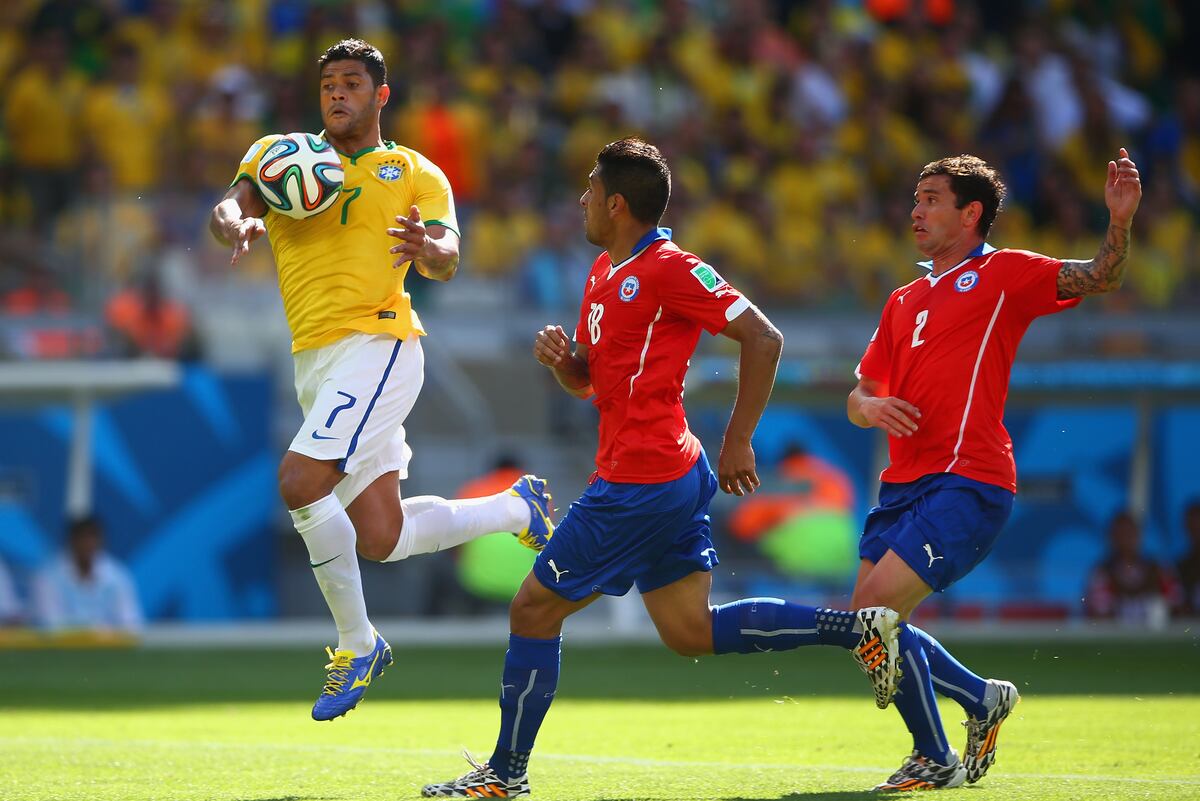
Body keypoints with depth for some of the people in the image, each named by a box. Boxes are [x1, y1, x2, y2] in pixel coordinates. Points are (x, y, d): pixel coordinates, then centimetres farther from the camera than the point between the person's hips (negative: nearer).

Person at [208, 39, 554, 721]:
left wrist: (431, 247, -28)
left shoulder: (417, 173, 8)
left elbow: (446, 263, -4)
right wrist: (235, 224, -26)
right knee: (381, 539, 3)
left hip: (377, 341, -5)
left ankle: (357, 644, -9)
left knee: (301, 482, -25)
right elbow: (233, 205, -1)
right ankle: (520, 507, 28)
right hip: (314, 358, 5)